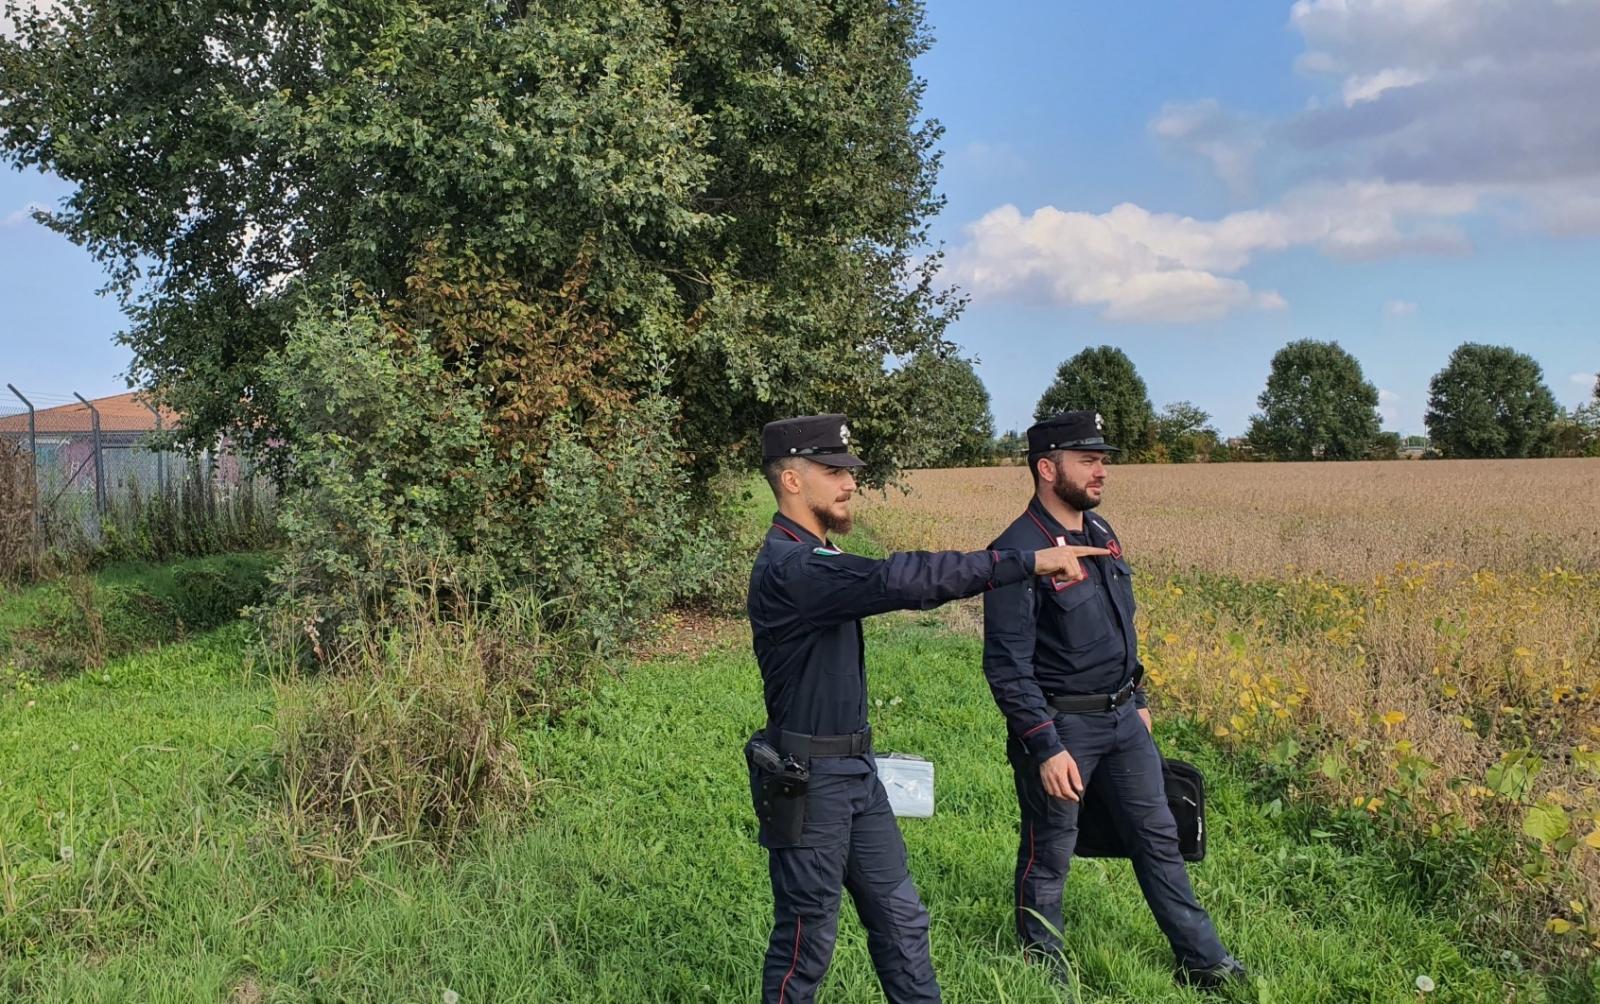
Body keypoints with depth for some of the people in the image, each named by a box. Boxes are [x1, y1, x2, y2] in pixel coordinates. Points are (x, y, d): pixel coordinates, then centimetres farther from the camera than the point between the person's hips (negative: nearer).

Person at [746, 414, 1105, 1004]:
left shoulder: (817, 557, 10)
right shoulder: (787, 568, -23)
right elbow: (897, 580, -35)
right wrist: (1027, 561, -34)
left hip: (855, 770, 9)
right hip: (806, 782, -9)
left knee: (901, 919, 15)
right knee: (806, 939, 6)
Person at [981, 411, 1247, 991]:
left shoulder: (1100, 532, 5)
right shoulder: (1018, 552, -22)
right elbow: (1007, 667, -23)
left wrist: (1138, 700, 20)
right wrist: (1046, 749, -24)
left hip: (1122, 718, 8)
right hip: (1060, 725, -8)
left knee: (1157, 836, 16)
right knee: (1049, 857, 9)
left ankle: (1203, 963, 29)